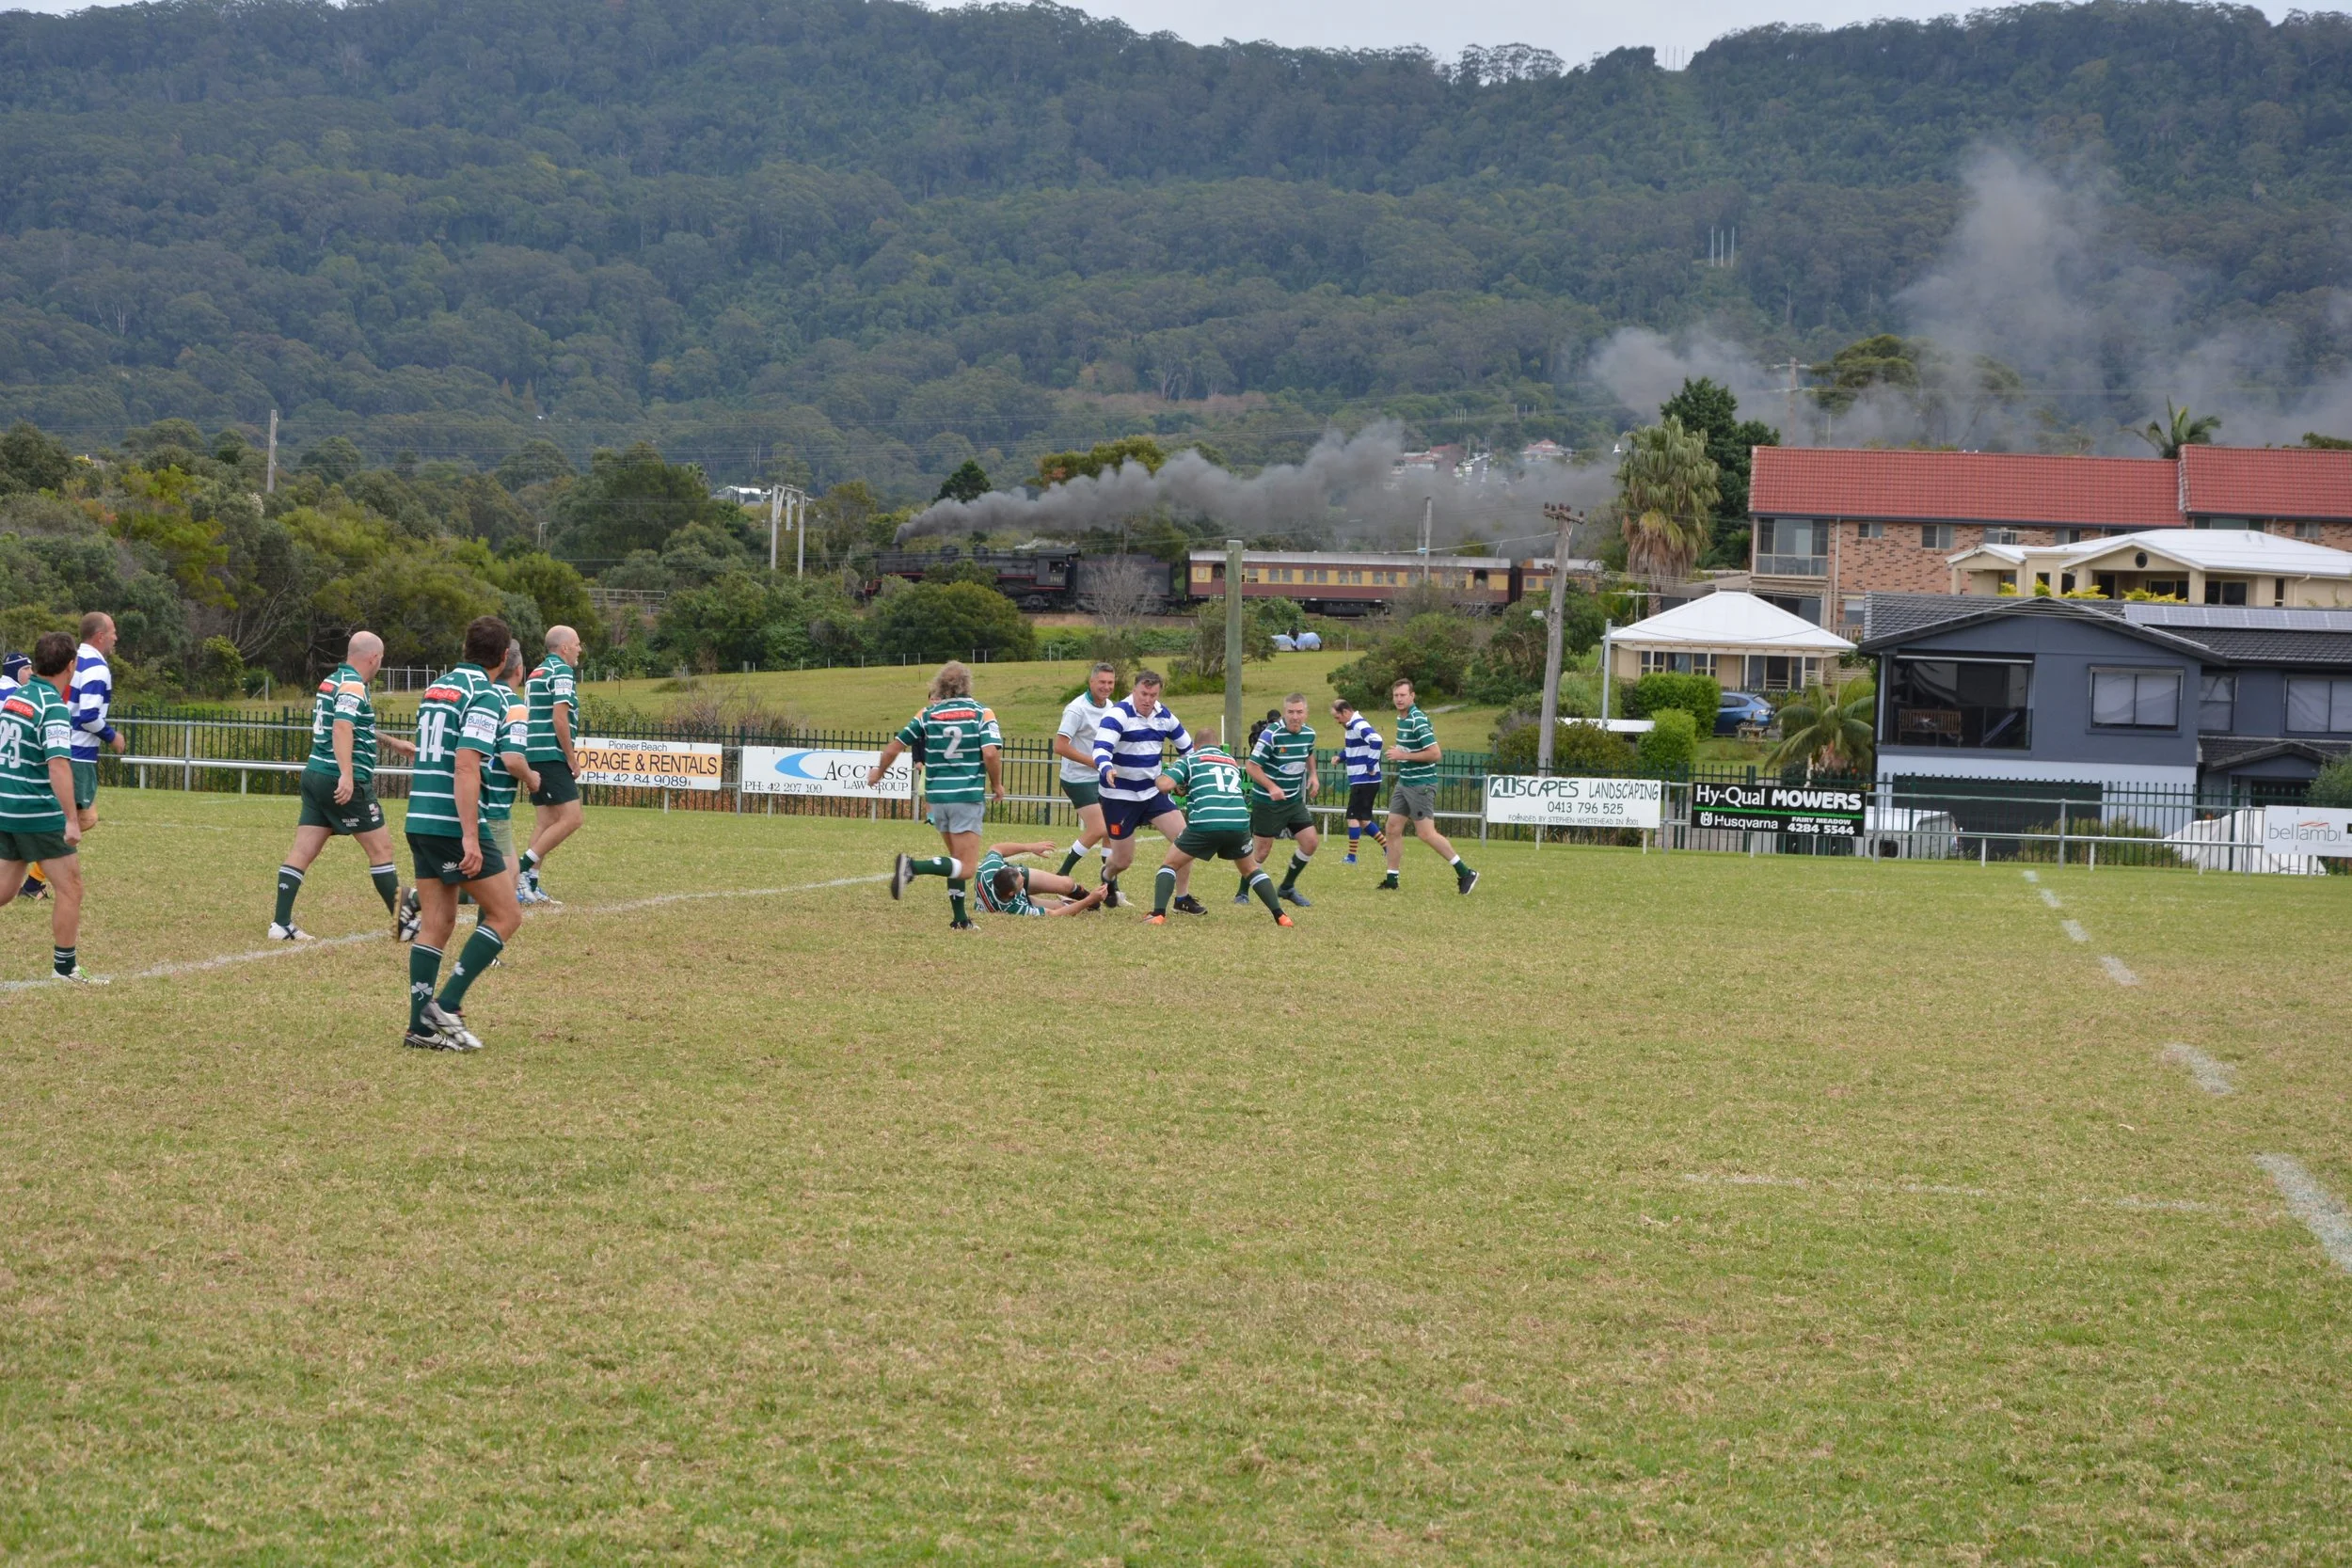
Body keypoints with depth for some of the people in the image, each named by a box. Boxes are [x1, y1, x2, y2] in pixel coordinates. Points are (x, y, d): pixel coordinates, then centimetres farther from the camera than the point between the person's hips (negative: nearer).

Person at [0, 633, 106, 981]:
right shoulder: (54, 708, -17)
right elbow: (58, 764, -27)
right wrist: (71, 819, -30)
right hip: (39, 812, -8)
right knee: (70, 888, 3)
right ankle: (64, 967, 7)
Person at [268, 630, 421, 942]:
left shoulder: (332, 681, 18)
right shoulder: (353, 686, -12)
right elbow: (342, 729, -27)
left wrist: (391, 743, 40)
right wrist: (347, 775, -37)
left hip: (314, 776, 9)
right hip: (345, 785, -9)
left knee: (302, 851, 3)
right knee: (381, 848, 1)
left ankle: (281, 924, -2)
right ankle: (403, 924, 6)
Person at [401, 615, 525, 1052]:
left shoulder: (436, 688, 15)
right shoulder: (485, 698, -11)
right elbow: (466, 767, -20)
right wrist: (469, 837, -23)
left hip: (420, 820, 8)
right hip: (454, 825, -8)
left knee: (436, 923, 10)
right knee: (506, 915, 0)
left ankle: (421, 1025, 4)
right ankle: (447, 1004, -8)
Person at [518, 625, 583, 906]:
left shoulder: (536, 674, 20)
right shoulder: (562, 672, -9)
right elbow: (559, 718, -18)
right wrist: (572, 758, -12)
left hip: (533, 756, 10)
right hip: (552, 756, -10)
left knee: (545, 821, 10)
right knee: (571, 819, -11)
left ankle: (529, 885, 5)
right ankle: (522, 870, -15)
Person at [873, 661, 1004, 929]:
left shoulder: (927, 715, 6)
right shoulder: (982, 714, -3)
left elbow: (895, 747, 8)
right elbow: (991, 753, -16)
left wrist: (878, 772, 27)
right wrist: (997, 785, 1)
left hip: (936, 796, 5)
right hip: (968, 796, -5)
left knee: (958, 860, 21)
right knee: (967, 867, -6)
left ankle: (960, 918, 16)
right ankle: (913, 867, -27)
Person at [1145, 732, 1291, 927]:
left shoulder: (1190, 759, 14)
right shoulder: (1233, 763, 28)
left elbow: (1165, 784, 1)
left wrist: (1158, 777, 25)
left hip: (1204, 824, -3)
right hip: (1239, 822, 3)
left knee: (1169, 865, 14)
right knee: (1251, 870, 26)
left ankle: (1158, 914, -4)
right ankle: (1280, 916, 14)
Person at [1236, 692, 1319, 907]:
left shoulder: (1309, 734, -1)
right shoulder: (1271, 734, -21)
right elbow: (1251, 766, -20)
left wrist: (1313, 775, 6)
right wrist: (1271, 787, -32)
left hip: (1295, 800, 6)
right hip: (1267, 802, -6)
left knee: (1310, 841, -1)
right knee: (1263, 849, -2)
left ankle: (1287, 888, 17)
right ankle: (1242, 893, 17)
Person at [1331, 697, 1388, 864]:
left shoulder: (1359, 725, -17)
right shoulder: (1351, 726, 14)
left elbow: (1376, 740, -33)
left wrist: (1370, 765, -26)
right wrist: (1341, 757, 9)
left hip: (1365, 780, -10)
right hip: (1359, 780, 10)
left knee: (1354, 817, -4)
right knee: (1363, 819, 14)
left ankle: (1351, 857, 0)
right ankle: (1388, 847, 17)